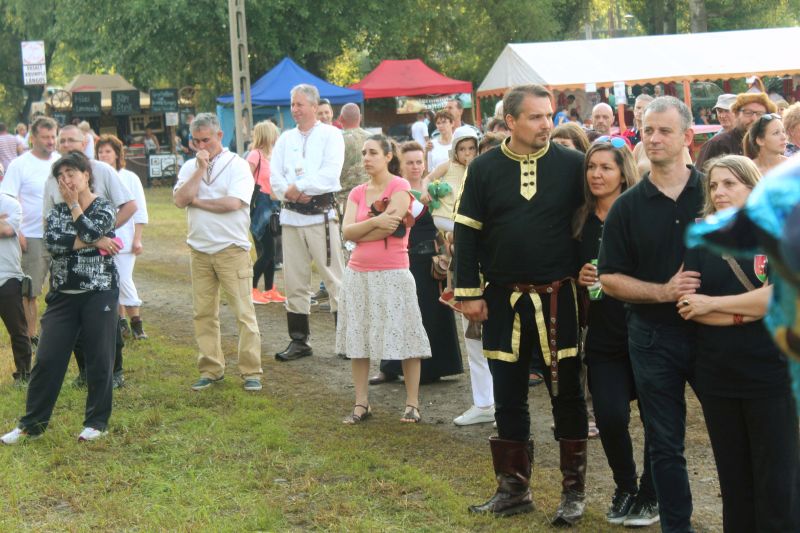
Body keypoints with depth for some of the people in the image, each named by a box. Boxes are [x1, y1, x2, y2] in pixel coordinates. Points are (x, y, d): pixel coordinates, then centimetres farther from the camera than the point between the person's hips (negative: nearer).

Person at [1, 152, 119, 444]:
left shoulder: (105, 208, -1)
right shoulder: (56, 211, 9)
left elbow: (90, 232, -21)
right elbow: (52, 241, -12)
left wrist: (74, 204, -7)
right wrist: (92, 243, -19)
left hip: (99, 293, -3)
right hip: (62, 296, 3)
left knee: (99, 359, 0)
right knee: (47, 359, 0)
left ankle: (97, 422, 14)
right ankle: (32, 424, 8)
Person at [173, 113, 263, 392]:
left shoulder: (237, 165, -3)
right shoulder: (189, 167, 11)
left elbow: (233, 203, -17)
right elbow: (180, 200, -5)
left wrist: (196, 201, -6)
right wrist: (200, 169, -9)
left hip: (232, 249, -4)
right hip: (199, 250, 5)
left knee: (244, 311, -4)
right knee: (203, 313, 7)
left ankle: (251, 371, 1)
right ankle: (211, 369, 17)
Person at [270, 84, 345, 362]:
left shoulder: (330, 135, 1)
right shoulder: (285, 139, 15)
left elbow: (330, 174, -13)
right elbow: (274, 177, 5)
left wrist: (297, 187, -13)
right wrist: (291, 192, -14)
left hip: (321, 214, -5)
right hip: (291, 215, 5)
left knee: (334, 278, -4)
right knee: (294, 281, 8)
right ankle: (299, 340, 15)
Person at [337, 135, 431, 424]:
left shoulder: (400, 187, -5)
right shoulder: (357, 192, 11)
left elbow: (389, 228, -16)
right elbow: (347, 231, -2)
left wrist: (360, 233, -2)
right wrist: (375, 221, -16)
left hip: (392, 274, -5)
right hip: (358, 274, 6)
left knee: (404, 337, -1)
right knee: (358, 338, 6)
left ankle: (412, 403, 7)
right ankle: (361, 404, 13)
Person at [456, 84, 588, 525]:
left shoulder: (571, 164, -2)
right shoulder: (484, 168, 1)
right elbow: (467, 233, 2)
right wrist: (469, 293, -2)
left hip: (558, 298, -1)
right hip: (504, 300, 2)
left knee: (567, 395, 5)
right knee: (508, 397, 9)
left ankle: (573, 492, 15)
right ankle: (513, 488, 22)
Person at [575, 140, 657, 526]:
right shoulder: (581, 222, 6)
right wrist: (580, 279, -4)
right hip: (603, 337, 3)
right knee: (610, 418, -6)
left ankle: (649, 495, 23)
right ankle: (625, 488, 20)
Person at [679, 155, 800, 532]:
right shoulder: (700, 240, 5)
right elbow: (688, 308, -4)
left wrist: (713, 304, -13)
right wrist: (750, 310, -14)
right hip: (717, 377, 3)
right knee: (733, 479, 11)